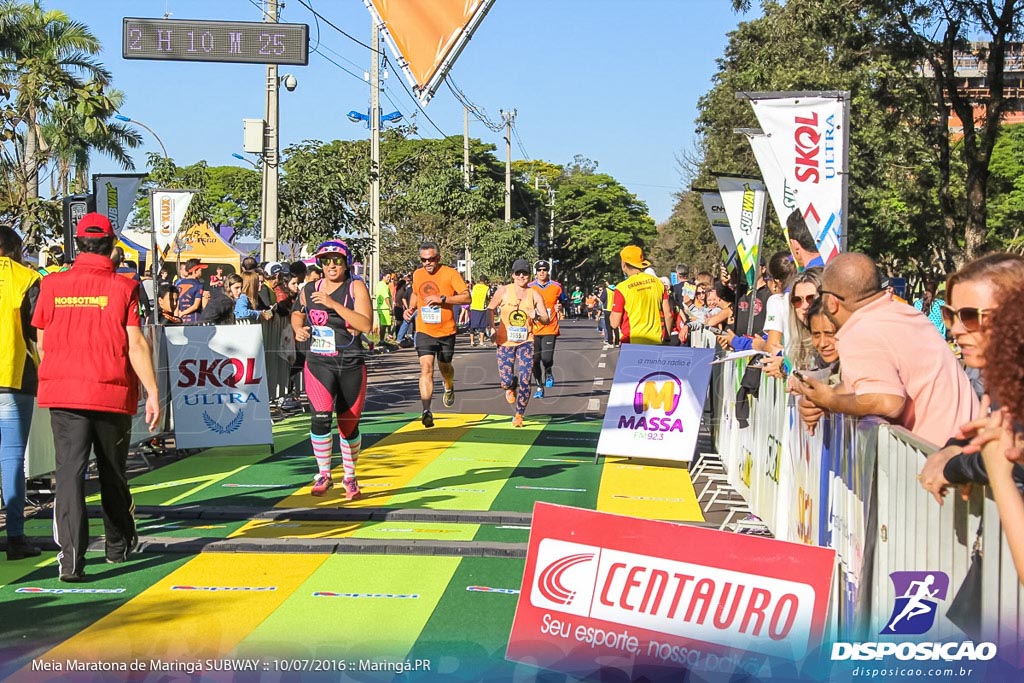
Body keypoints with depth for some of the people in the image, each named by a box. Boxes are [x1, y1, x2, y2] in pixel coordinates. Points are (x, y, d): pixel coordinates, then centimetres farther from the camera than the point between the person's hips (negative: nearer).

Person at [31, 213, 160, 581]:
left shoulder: (52, 285, 2)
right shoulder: (123, 287, -6)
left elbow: (42, 343, 9)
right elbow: (136, 345, -10)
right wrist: (152, 392, -6)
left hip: (61, 393, 1)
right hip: (113, 394, -1)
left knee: (69, 470, -1)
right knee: (113, 472, 15)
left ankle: (71, 556, -13)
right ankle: (118, 544, 33)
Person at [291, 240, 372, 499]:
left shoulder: (356, 287, -5)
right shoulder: (309, 290, 5)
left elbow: (366, 324, -19)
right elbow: (297, 313, 27)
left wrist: (333, 304, -23)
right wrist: (298, 328, 4)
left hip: (351, 365, -1)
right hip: (318, 364, 1)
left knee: (349, 424, 8)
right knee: (320, 416, -19)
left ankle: (350, 477, 29)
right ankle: (323, 475, -3)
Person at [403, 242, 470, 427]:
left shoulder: (450, 273, -10)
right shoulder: (417, 274, 4)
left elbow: (466, 297, -16)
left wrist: (442, 298, -25)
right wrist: (411, 308, 6)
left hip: (446, 331, -1)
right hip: (424, 331, 1)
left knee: (444, 367, 17)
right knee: (426, 368, -14)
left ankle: (449, 389, 53)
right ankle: (426, 411, -19)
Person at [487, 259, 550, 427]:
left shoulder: (534, 295, -2)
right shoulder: (504, 291, -3)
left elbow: (547, 319, -1)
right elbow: (490, 309, 9)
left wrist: (537, 317, -23)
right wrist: (492, 328, -3)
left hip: (526, 342, 0)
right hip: (505, 341, 0)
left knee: (525, 381, -8)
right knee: (506, 381, -4)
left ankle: (519, 415, 11)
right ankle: (511, 387, 36)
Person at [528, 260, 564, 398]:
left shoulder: (556, 287, 4)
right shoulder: (529, 288, 4)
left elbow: (562, 303, 18)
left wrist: (559, 308, -4)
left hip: (550, 328, -1)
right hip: (533, 329, 1)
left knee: (547, 358, -15)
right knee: (535, 360, 3)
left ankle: (549, 373, 20)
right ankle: (540, 387, 20)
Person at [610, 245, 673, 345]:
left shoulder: (622, 288, -10)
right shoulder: (657, 282, 3)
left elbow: (614, 323, -8)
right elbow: (668, 314, 7)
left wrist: (612, 314, 12)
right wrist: (665, 337, 19)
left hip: (632, 342, -4)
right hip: (656, 341, 4)